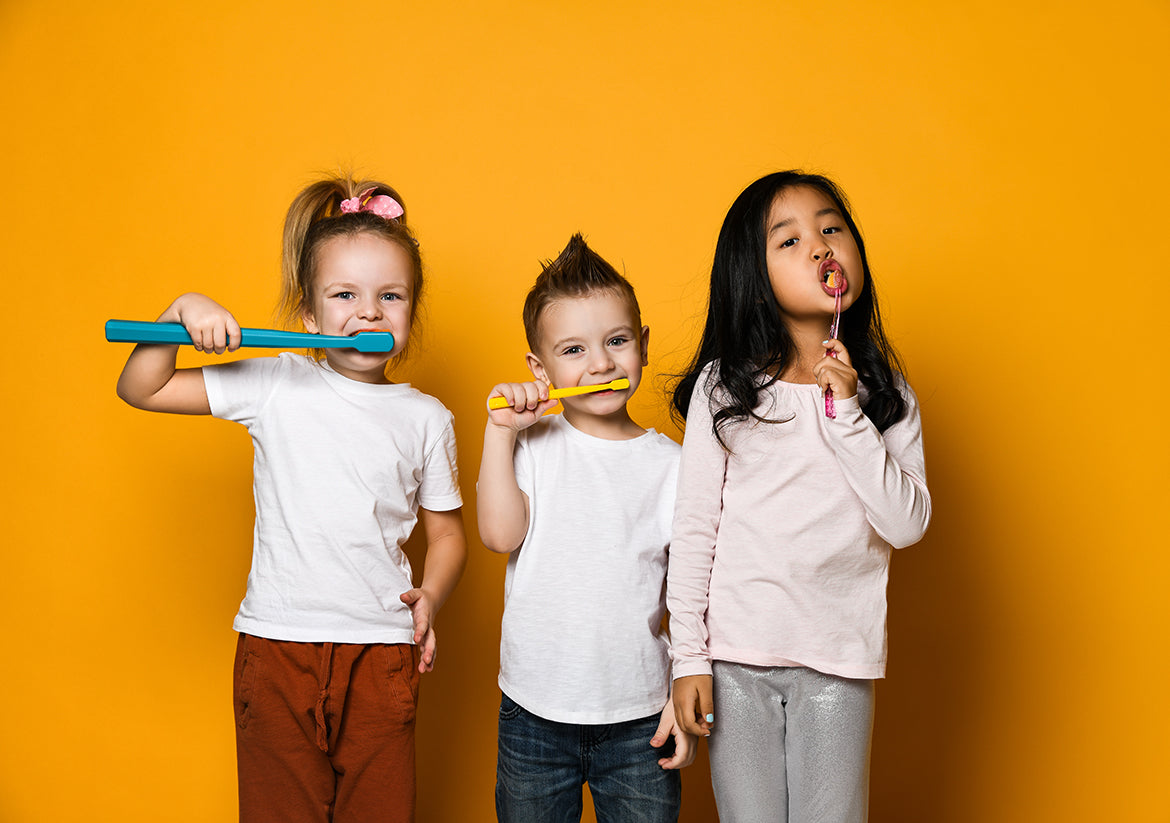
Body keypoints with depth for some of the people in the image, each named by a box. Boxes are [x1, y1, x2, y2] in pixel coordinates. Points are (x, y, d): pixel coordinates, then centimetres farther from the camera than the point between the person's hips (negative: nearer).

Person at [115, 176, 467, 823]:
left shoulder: (426, 418, 4)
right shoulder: (276, 386, 0)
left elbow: (445, 530, 13)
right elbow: (139, 389, 2)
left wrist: (431, 595, -6)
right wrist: (181, 312, -13)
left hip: (381, 651, 1)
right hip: (276, 646, 0)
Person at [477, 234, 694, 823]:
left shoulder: (670, 465, -2)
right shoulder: (531, 447, -1)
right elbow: (500, 535, -17)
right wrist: (500, 430, -15)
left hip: (640, 715, 0)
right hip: (534, 711, 0)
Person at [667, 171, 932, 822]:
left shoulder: (887, 395, 2)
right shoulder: (725, 386, -3)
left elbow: (908, 523, -7)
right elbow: (693, 527, -1)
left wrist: (848, 414, -14)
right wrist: (689, 656, -3)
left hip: (839, 660, 1)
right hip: (736, 654, -1)